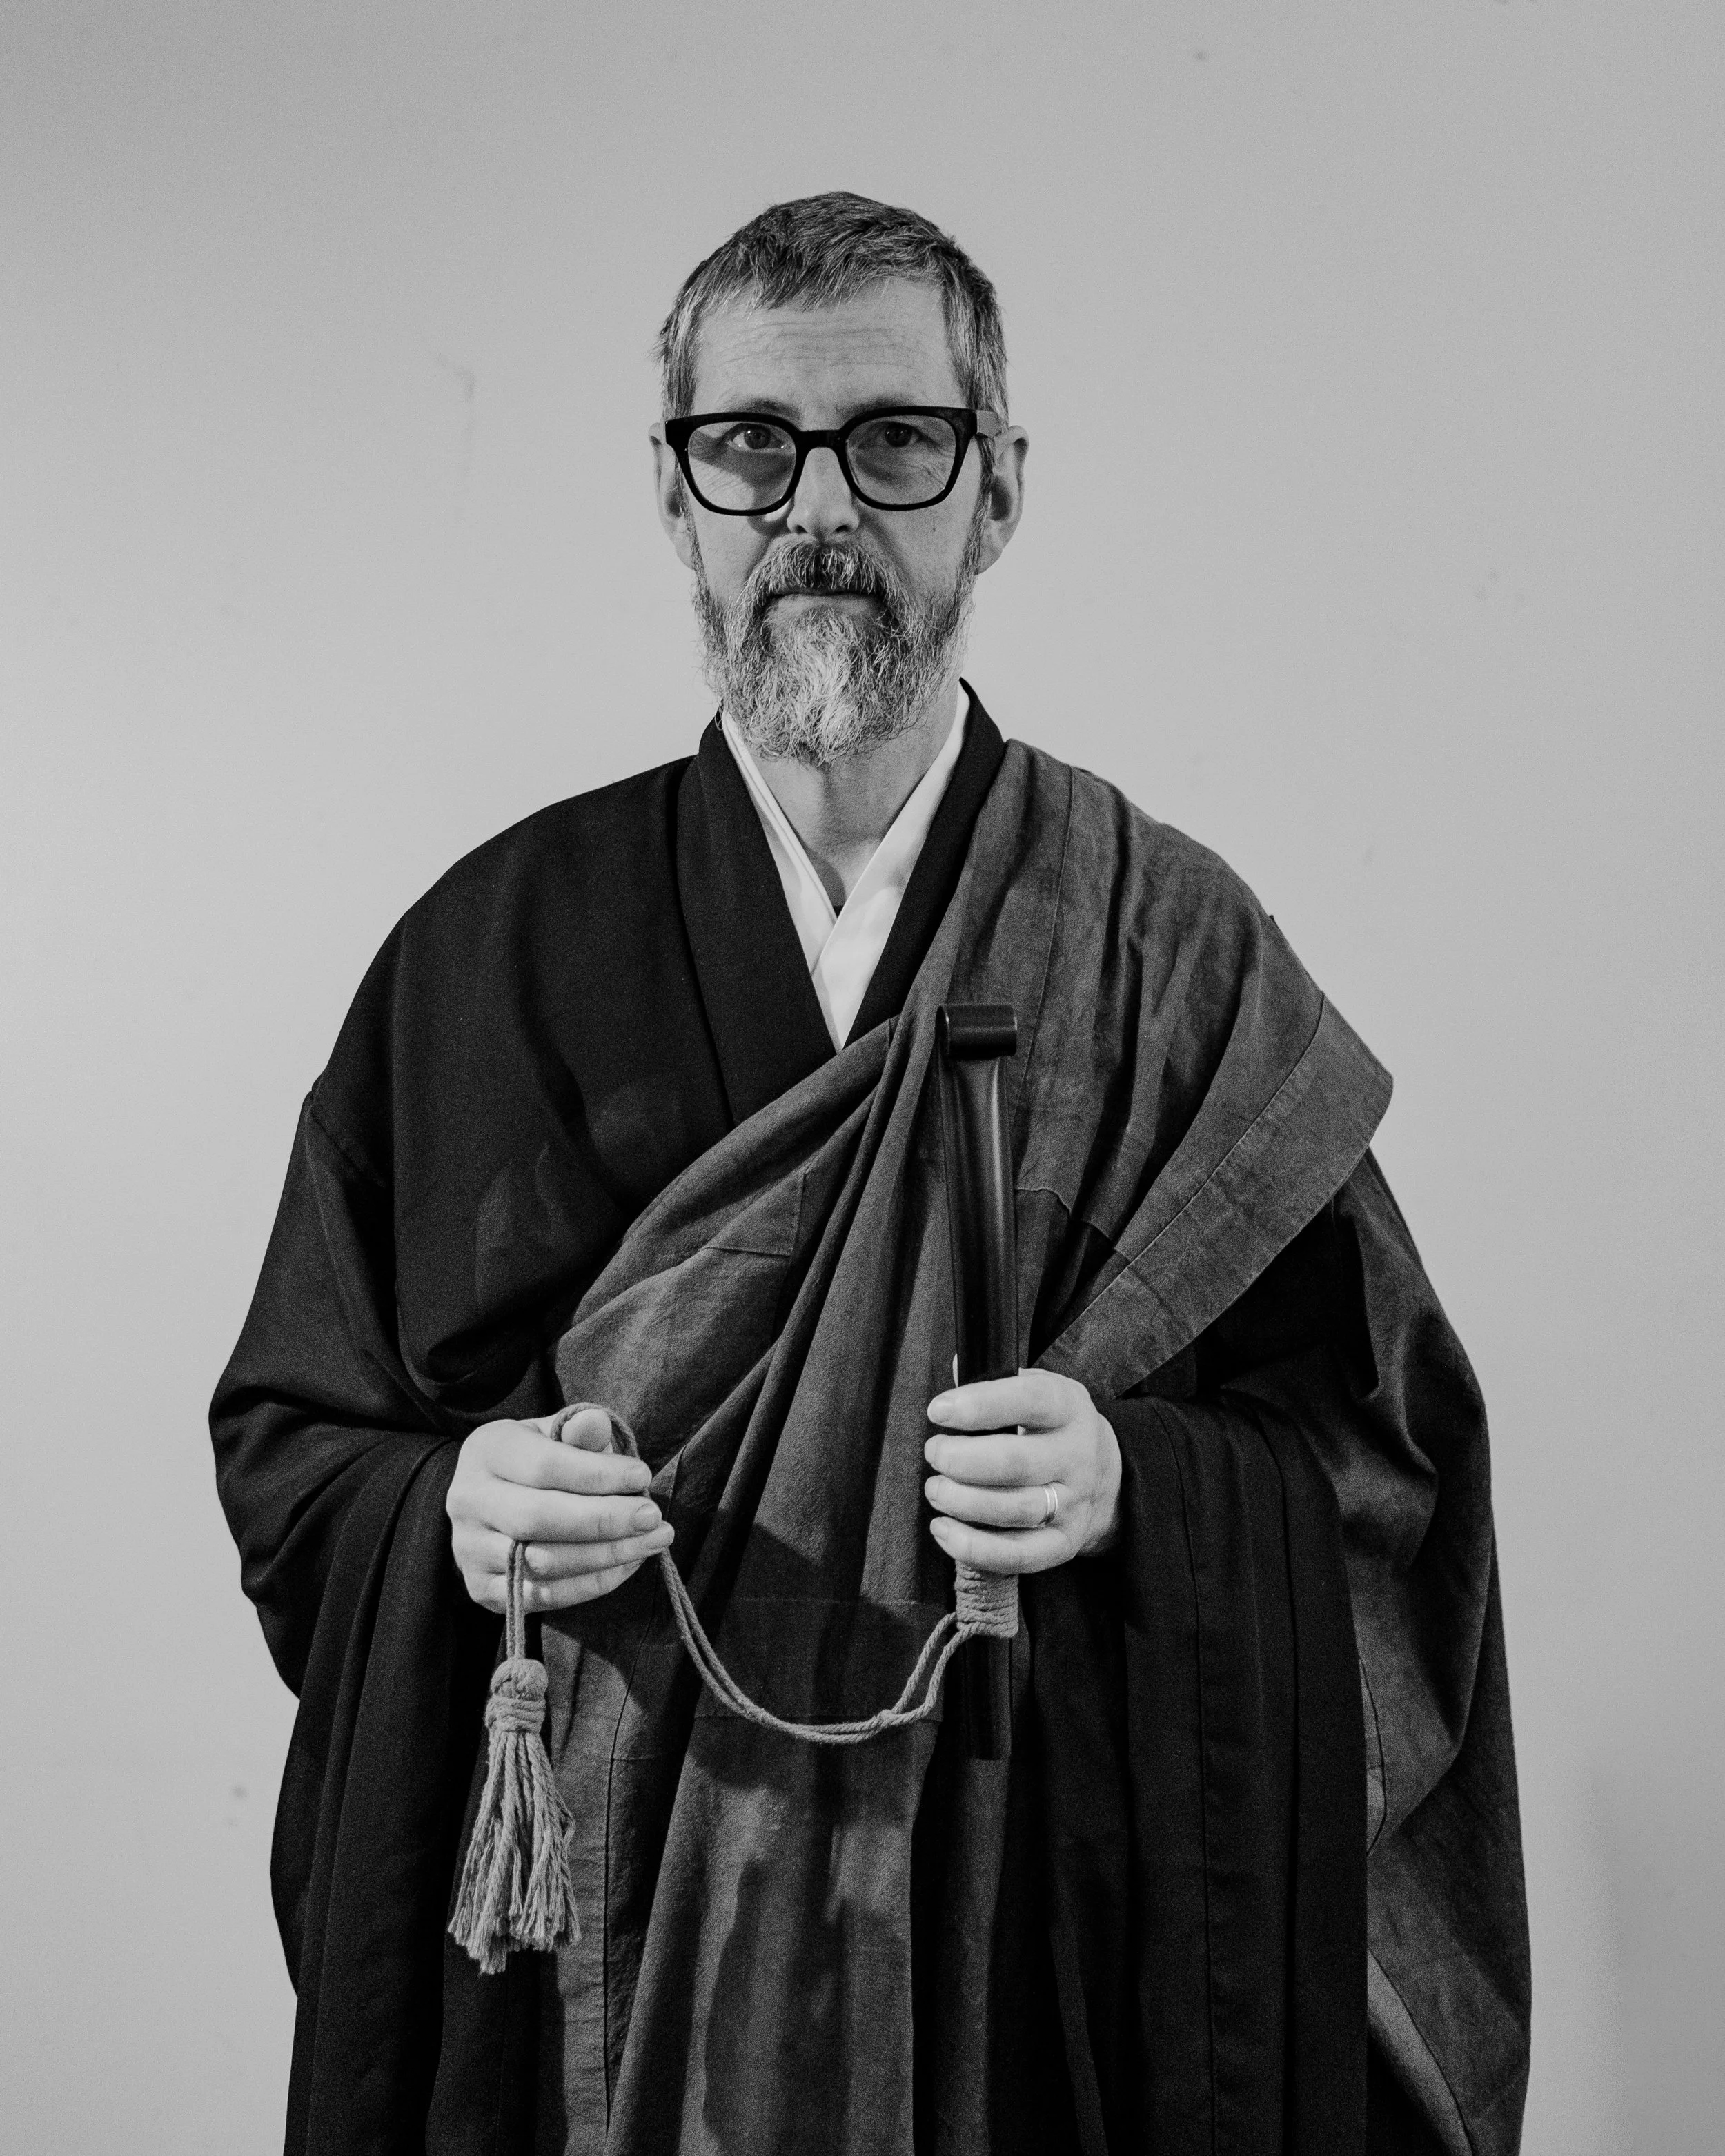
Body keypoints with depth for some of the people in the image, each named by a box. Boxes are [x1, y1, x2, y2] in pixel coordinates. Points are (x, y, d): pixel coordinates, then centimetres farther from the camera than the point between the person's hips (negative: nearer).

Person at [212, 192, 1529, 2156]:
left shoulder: (1172, 948, -3)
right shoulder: (492, 950, 0)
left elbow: (1389, 1455, -2)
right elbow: (287, 1432, 4)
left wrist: (1137, 1479, -20)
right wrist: (450, 1510, -17)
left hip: (1035, 1916, -1)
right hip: (583, 1944, 1)